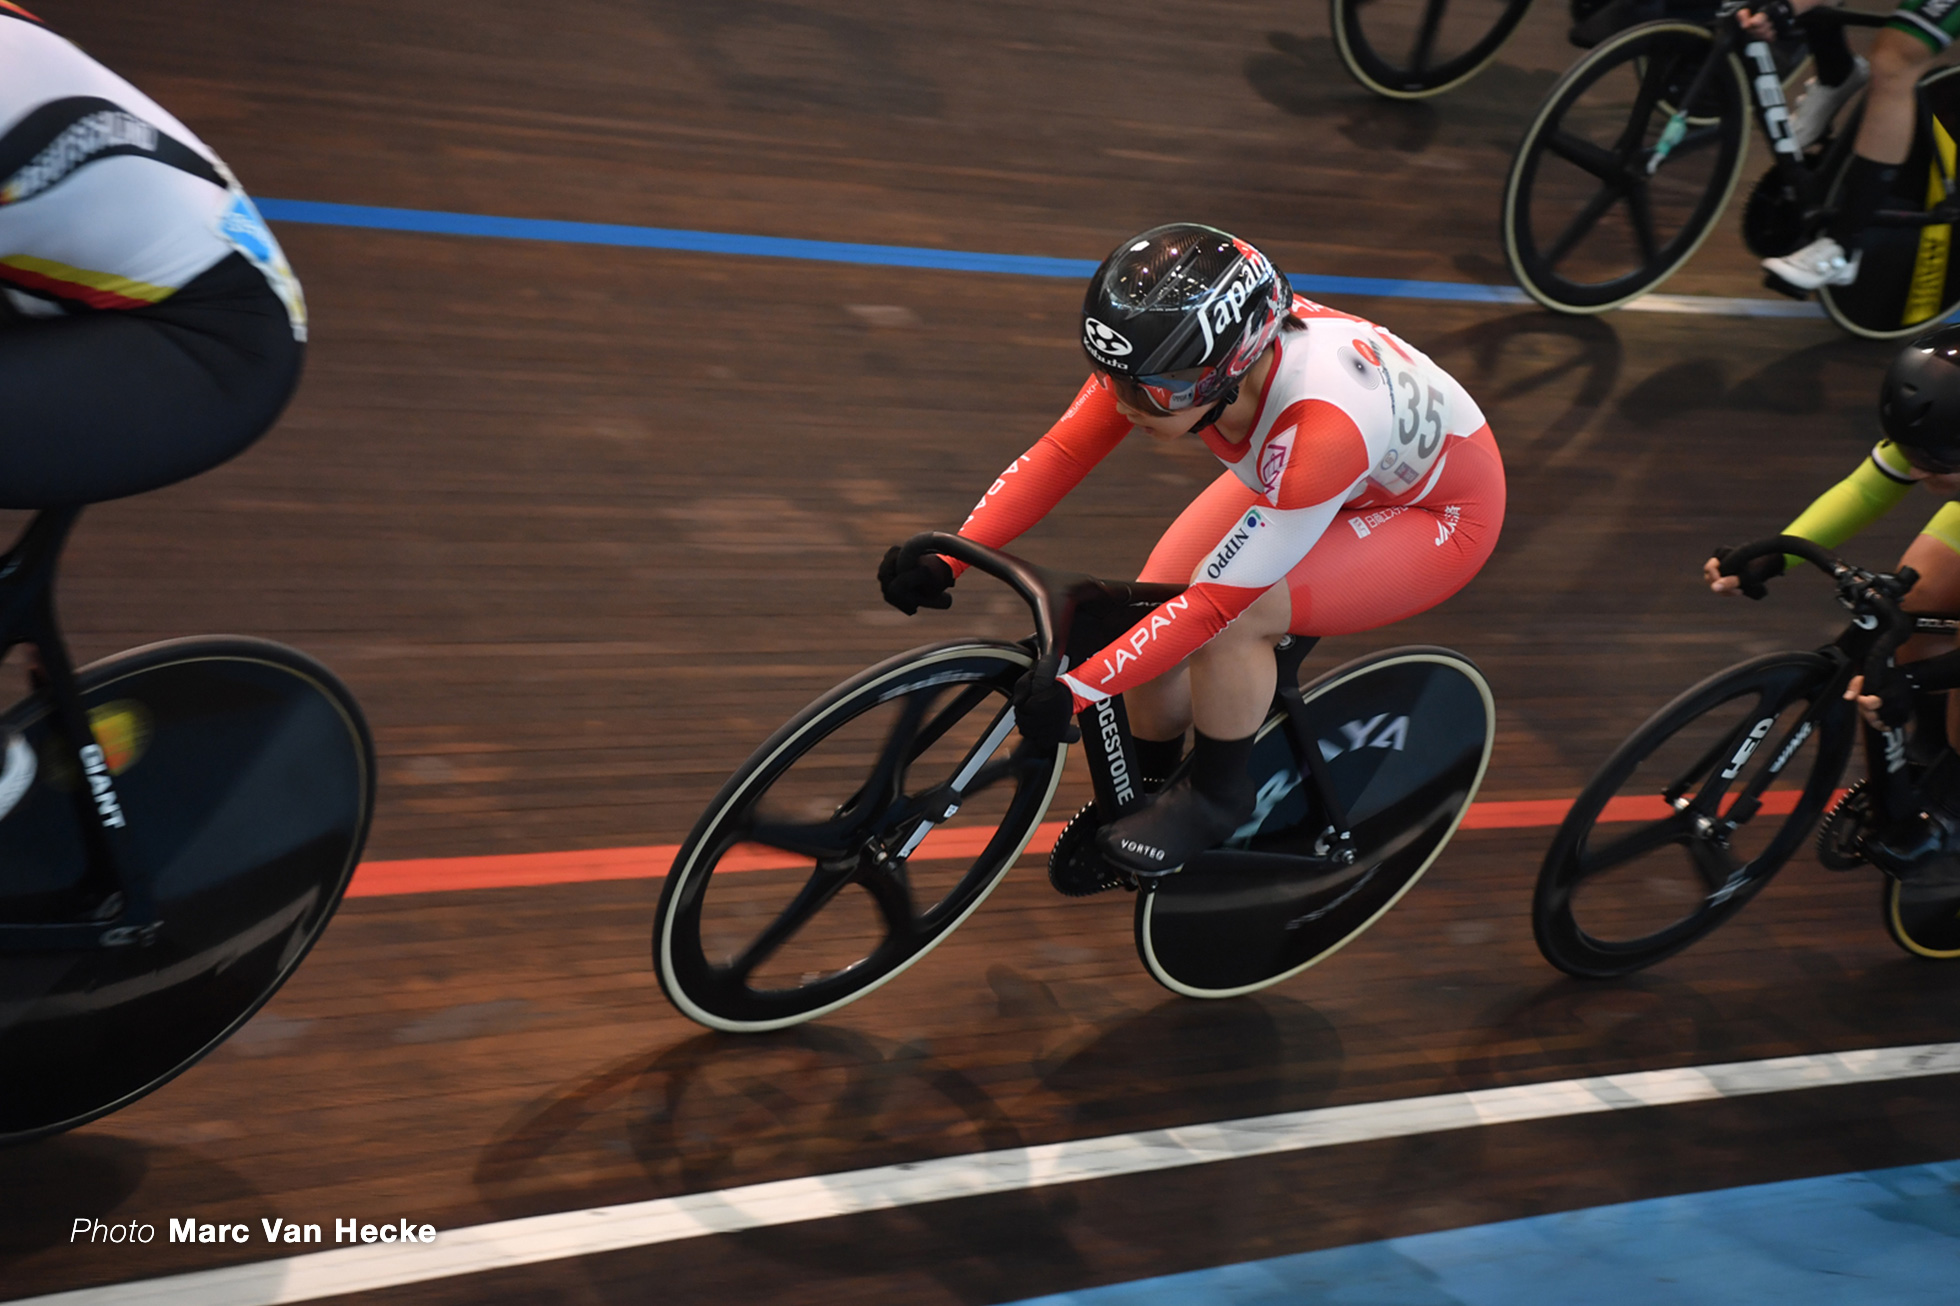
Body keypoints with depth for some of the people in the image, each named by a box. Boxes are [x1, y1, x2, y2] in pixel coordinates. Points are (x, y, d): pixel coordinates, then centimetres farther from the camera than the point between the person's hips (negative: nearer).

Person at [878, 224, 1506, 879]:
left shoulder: (1323, 426, -43)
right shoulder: (1161, 352, -27)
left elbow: (1217, 602, -38)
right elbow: (1059, 452, -20)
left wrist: (1075, 689, -37)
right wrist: (948, 559, -29)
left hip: (1437, 511, -6)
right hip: (1290, 477, 6)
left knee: (1233, 618, -29)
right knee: (1152, 610, -10)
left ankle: (1216, 799, -2)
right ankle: (1149, 786, 17)